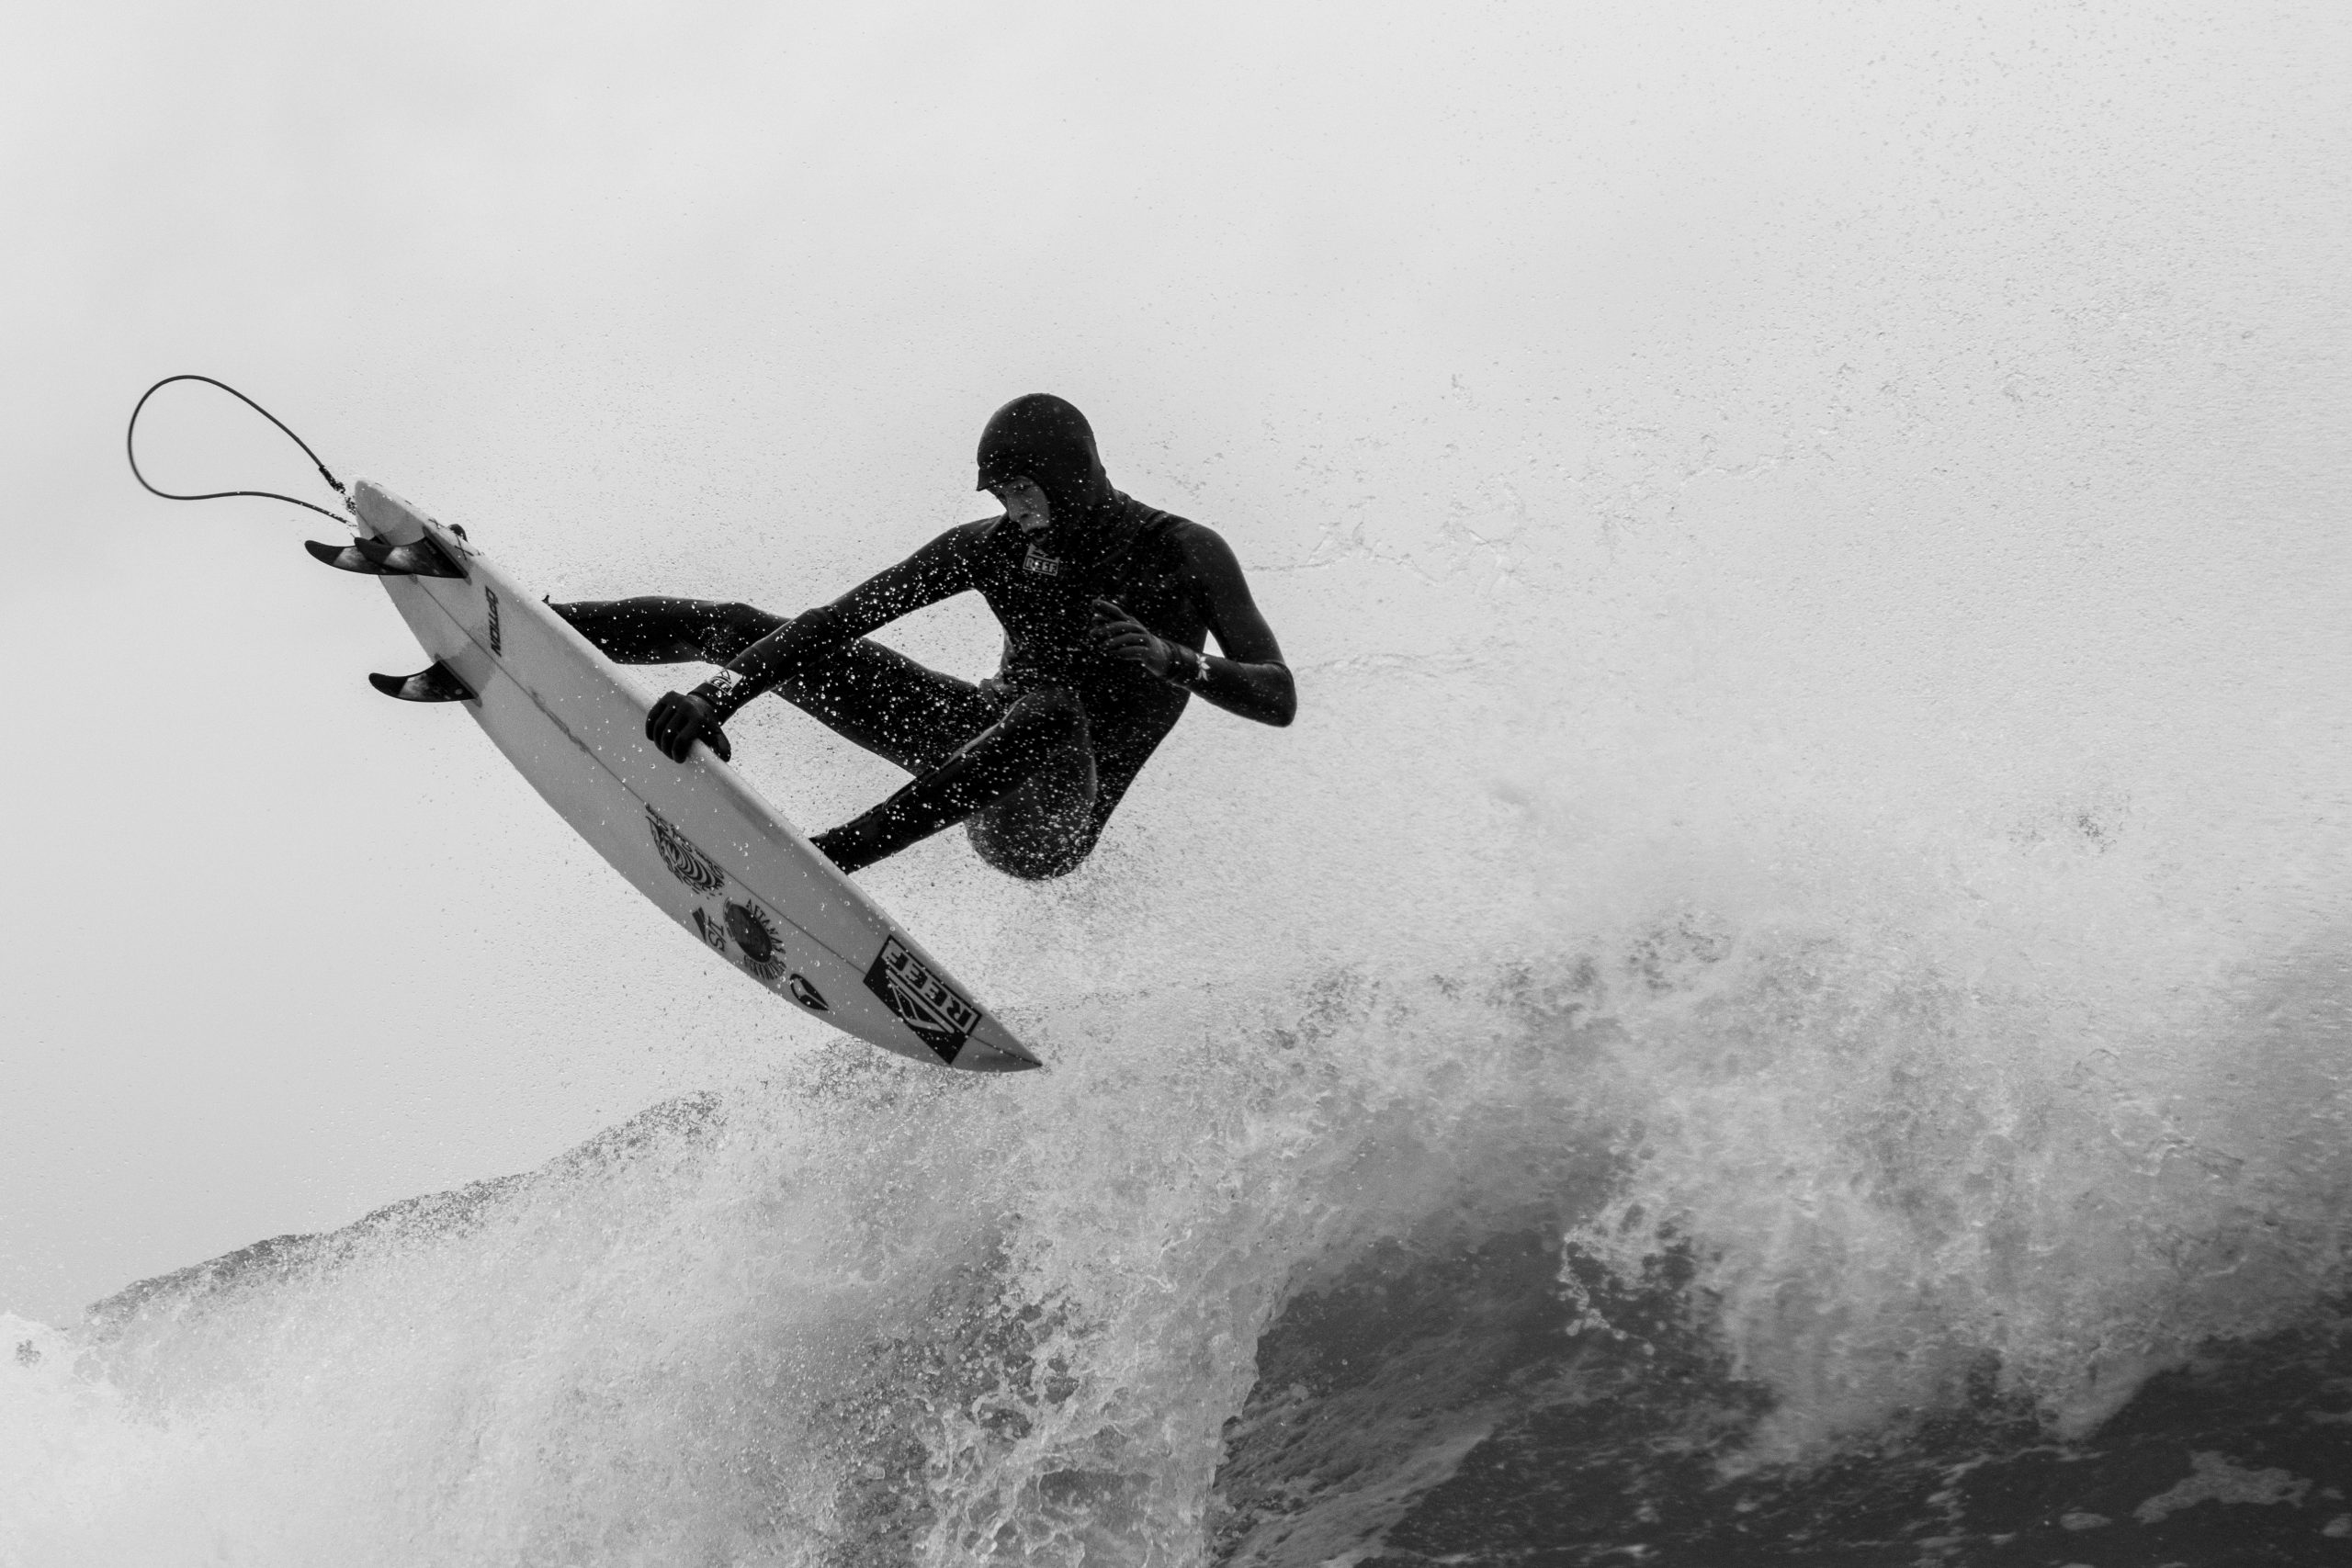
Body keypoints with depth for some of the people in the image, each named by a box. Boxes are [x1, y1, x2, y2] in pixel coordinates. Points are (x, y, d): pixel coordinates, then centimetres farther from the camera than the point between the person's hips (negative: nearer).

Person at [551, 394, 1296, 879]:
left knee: (1048, 704, -44)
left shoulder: (1185, 554, -17)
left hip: (1048, 817, -5)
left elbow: (1280, 697, -22)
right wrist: (718, 696, -25)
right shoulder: (994, 547, -7)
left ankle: (831, 856, -46)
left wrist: (1172, 659, -40)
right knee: (734, 626, 0)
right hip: (983, 736, 5)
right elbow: (842, 619, -12)